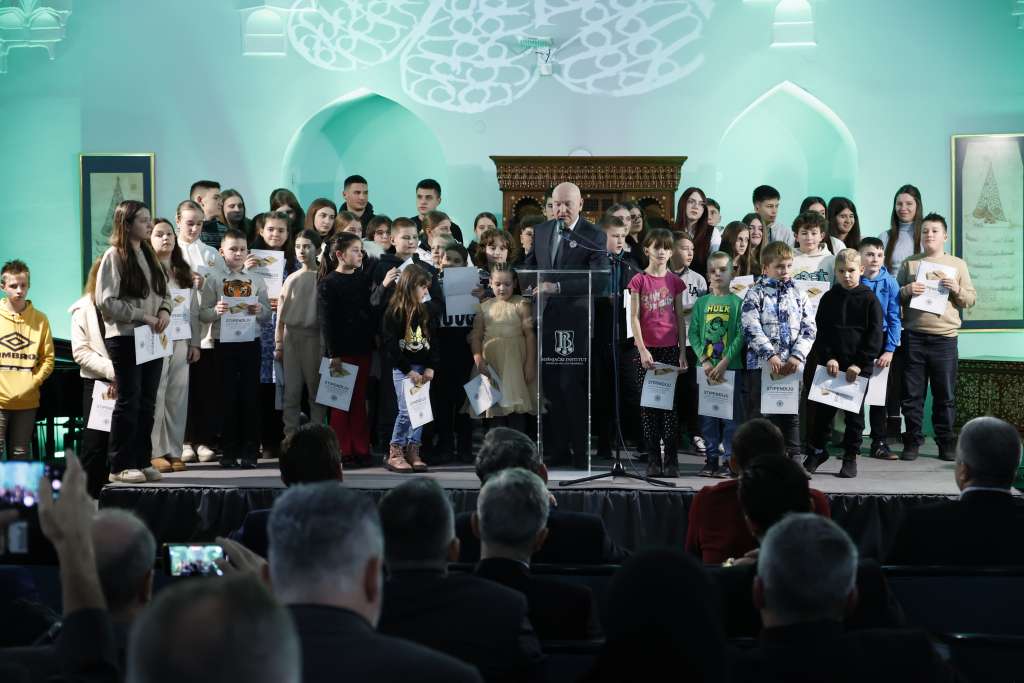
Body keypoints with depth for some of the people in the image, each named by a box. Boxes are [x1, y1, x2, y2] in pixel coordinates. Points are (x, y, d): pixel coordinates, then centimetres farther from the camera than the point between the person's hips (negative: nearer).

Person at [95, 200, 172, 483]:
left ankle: (142, 461, 15)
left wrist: (165, 311, -4)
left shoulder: (149, 255, 13)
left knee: (147, 403, 8)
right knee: (129, 401, -4)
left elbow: (164, 292, 18)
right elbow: (106, 301, -14)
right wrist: (143, 316, -17)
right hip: (126, 339, -7)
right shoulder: (114, 256, -8)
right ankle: (120, 466, 3)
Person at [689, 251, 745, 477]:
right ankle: (711, 457, 15)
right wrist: (705, 361, -10)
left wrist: (724, 363, -15)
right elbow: (693, 333, 2)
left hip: (730, 366, -3)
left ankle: (730, 459, 8)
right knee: (707, 413, 6)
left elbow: (740, 336, -7)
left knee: (731, 414, 0)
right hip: (705, 366, 3)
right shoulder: (701, 302, 7)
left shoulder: (737, 303, -1)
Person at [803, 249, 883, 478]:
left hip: (859, 367, -2)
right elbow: (821, 332, 3)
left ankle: (850, 457, 15)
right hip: (831, 365, 2)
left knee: (854, 412, 6)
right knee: (823, 410, 7)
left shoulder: (869, 300, -2)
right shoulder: (829, 298, 5)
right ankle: (818, 449, 24)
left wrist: (860, 363, -13)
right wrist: (828, 358, -11)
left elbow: (874, 336, -6)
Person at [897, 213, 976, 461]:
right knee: (912, 393, 2)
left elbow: (971, 300, 9)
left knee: (945, 395, 3)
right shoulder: (909, 263, 11)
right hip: (914, 336, 0)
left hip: (945, 337, 0)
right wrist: (906, 291, -9)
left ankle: (947, 443, 11)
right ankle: (912, 441, 10)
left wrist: (957, 290, -10)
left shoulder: (958, 265, 11)